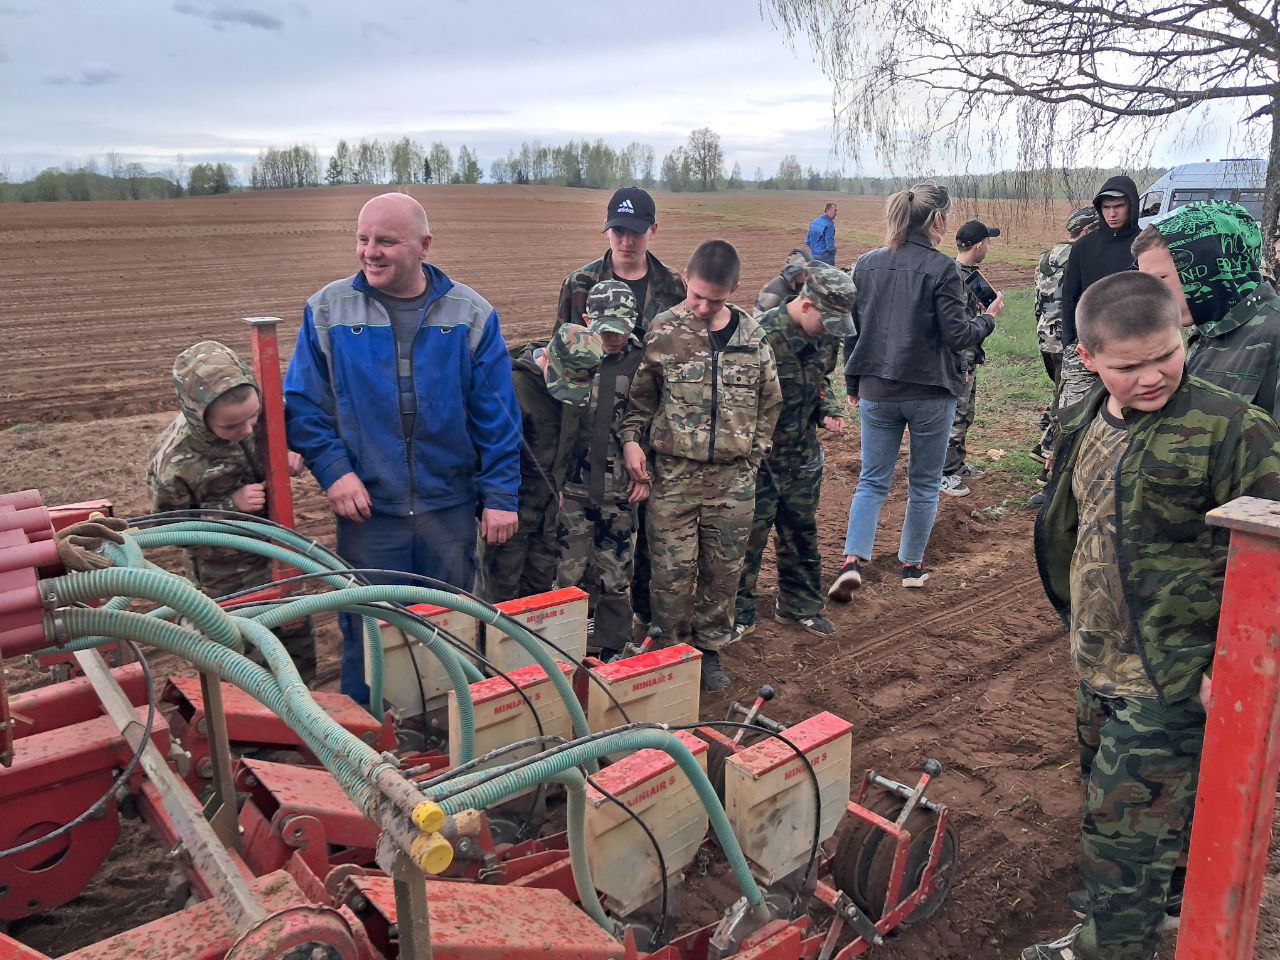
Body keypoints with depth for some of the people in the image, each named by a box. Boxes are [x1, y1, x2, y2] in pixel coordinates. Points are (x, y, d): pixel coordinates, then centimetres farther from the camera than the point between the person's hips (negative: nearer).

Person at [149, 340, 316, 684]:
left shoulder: (260, 413, -20)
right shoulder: (173, 463, -31)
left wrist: (292, 456, -20)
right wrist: (230, 505, -30)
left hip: (278, 555, 5)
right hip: (226, 583, -5)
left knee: (299, 641, 21)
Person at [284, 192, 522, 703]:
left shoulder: (471, 314, -2)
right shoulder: (328, 310, -2)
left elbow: (497, 414, -2)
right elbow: (302, 404, 2)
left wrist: (500, 495, -5)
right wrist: (333, 469, -11)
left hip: (450, 507, 1)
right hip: (366, 506, 0)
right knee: (367, 633, 9)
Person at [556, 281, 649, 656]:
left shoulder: (643, 363, 0)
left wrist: (647, 476, -1)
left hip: (621, 489, 0)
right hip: (573, 486, 0)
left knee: (615, 578, 6)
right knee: (570, 574, 4)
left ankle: (611, 650, 22)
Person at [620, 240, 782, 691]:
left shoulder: (752, 335, 3)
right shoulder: (663, 330, -3)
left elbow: (769, 401, 13)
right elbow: (640, 394, 5)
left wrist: (754, 452, 8)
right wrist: (632, 437, -9)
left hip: (734, 476, 2)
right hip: (674, 471, -2)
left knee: (725, 568, 10)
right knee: (673, 570, 0)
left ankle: (709, 648, 28)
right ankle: (673, 650, 19)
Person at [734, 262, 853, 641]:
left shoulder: (826, 337, 0)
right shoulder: (763, 335, -23)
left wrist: (829, 410, 0)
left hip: (804, 456, 7)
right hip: (759, 457, -7)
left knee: (802, 532, 17)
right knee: (749, 537, 3)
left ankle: (799, 605, 34)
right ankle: (739, 613, 18)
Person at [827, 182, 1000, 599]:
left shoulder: (867, 264, 3)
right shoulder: (941, 268, -12)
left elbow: (850, 329, 7)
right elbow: (957, 335, -11)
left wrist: (853, 385, 17)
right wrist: (989, 317, 9)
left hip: (876, 392, 3)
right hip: (930, 393, -3)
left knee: (872, 481, 10)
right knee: (924, 483, 14)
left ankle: (853, 560, -7)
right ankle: (912, 566, 23)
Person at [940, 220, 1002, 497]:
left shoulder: (969, 273, 9)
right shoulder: (955, 277, -21)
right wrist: (961, 367, -21)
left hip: (969, 358, 10)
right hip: (958, 360, -10)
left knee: (966, 412, 18)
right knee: (955, 417, -2)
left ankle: (958, 464, 30)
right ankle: (944, 473, 8)